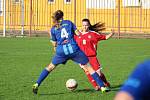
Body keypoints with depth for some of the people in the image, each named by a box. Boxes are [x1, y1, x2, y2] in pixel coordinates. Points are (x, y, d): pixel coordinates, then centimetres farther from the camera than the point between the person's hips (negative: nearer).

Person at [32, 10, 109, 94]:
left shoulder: (53, 29, 13)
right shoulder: (69, 23, 12)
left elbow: (54, 44, 15)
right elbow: (78, 33, 6)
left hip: (61, 52, 1)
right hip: (74, 49, -1)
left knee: (50, 67, 22)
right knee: (89, 67, 8)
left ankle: (37, 84, 11)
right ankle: (102, 86, 5)